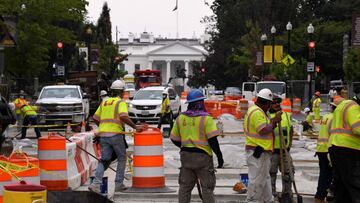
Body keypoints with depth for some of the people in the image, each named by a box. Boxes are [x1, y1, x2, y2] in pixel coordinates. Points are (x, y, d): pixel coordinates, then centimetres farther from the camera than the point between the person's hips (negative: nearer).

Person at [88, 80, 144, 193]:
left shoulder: (104, 102, 17)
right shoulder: (121, 102, -3)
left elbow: (95, 118, 18)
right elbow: (123, 117, -20)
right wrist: (135, 127, -16)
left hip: (103, 134, 6)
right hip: (115, 134, -5)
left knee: (104, 160, 8)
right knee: (122, 158, 11)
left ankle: (96, 183, -10)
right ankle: (119, 184, 9)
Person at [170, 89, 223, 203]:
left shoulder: (181, 118, 5)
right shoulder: (206, 118, -11)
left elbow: (174, 139, 10)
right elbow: (212, 140, -16)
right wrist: (219, 156, -8)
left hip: (185, 155, 5)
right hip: (202, 155, -5)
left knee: (185, 186, 13)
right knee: (207, 187, 2)